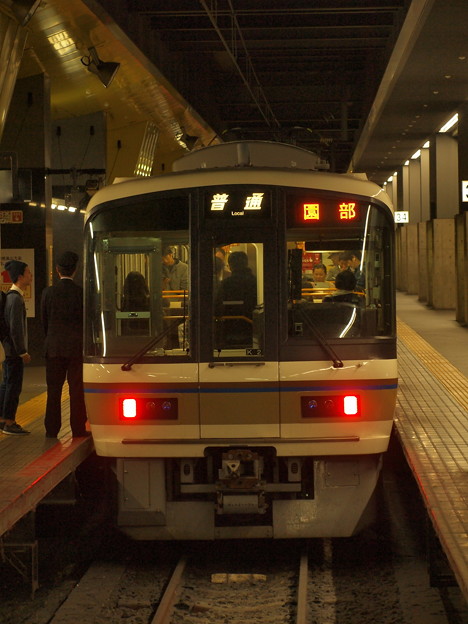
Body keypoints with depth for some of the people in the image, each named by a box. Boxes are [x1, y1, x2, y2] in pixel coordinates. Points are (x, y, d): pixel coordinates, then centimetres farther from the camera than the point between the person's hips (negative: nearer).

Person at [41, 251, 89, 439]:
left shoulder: (48, 292, -4)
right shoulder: (81, 292, -8)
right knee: (77, 389, 4)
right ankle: (78, 429, 5)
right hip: (77, 346, -1)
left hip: (53, 346, 1)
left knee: (53, 389, 8)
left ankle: (52, 429, 11)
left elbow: (44, 320, 4)